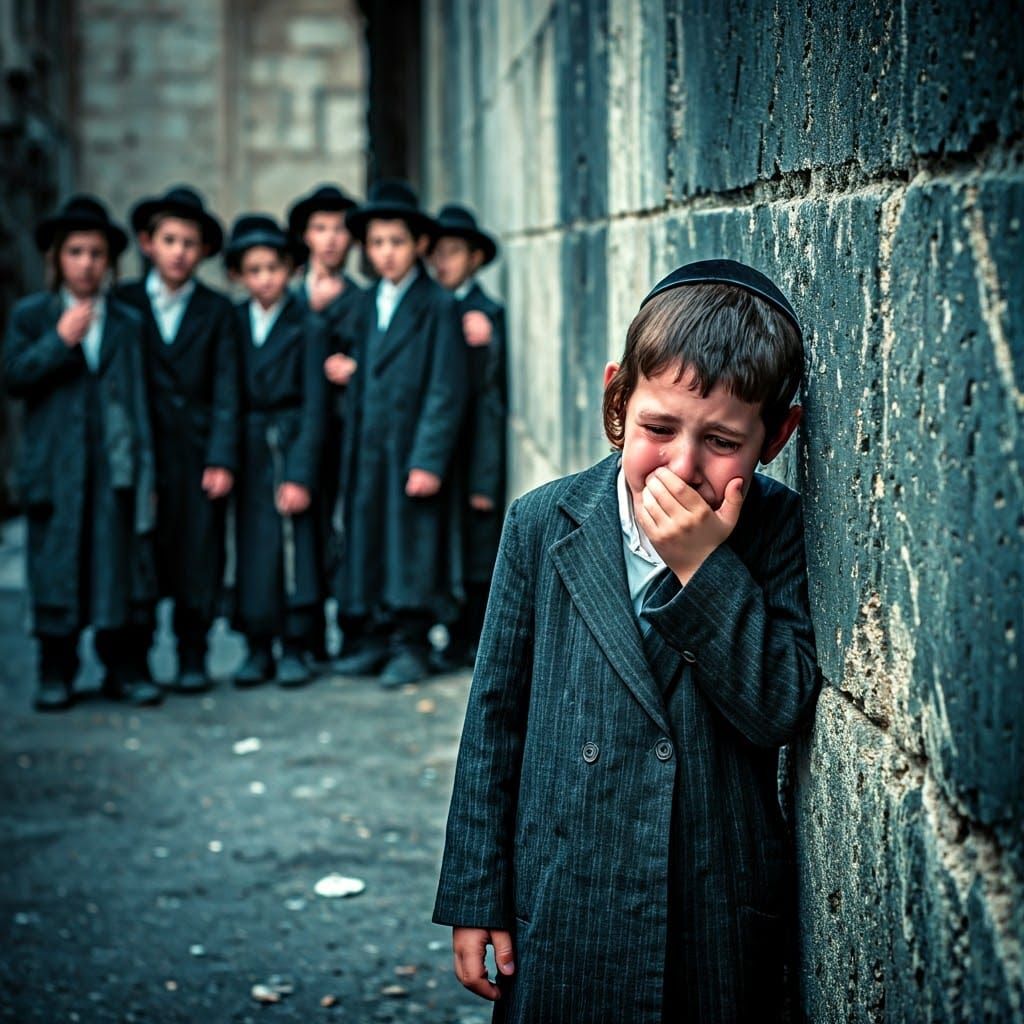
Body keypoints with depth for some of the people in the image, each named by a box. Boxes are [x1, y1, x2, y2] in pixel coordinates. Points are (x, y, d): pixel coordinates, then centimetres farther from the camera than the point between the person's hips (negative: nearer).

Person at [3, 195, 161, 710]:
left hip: (115, 465, 1)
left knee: (117, 565, 3)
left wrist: (144, 472, 4)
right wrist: (61, 340, -14)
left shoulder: (127, 323, 11)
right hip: (55, 468, -1)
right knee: (55, 567, 1)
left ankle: (118, 667, 12)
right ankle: (55, 672, 10)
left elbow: (138, 399, 9)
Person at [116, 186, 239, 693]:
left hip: (198, 452, 0)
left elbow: (226, 392, 3)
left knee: (199, 555, 1)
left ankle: (192, 660, 12)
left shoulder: (217, 311, 8)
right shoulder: (123, 303, 8)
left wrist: (222, 459, -7)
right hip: (139, 454, 0)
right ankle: (134, 660, 10)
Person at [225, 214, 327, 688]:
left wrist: (301, 475, -13)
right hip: (247, 449, 3)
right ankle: (258, 647, 12)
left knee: (294, 542, -4)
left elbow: (314, 406, -6)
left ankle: (294, 648, 5)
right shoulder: (231, 323, 8)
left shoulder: (307, 327, -3)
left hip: (290, 447, -3)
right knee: (251, 546, 4)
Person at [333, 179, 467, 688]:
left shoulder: (438, 306, -4)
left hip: (413, 453, -5)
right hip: (366, 453, 5)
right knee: (366, 541, 7)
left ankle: (410, 646, 6)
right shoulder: (365, 304, 13)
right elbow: (359, 380, 16)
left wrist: (429, 460, -15)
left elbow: (446, 391, -9)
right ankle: (371, 639, 15)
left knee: (411, 545, -1)